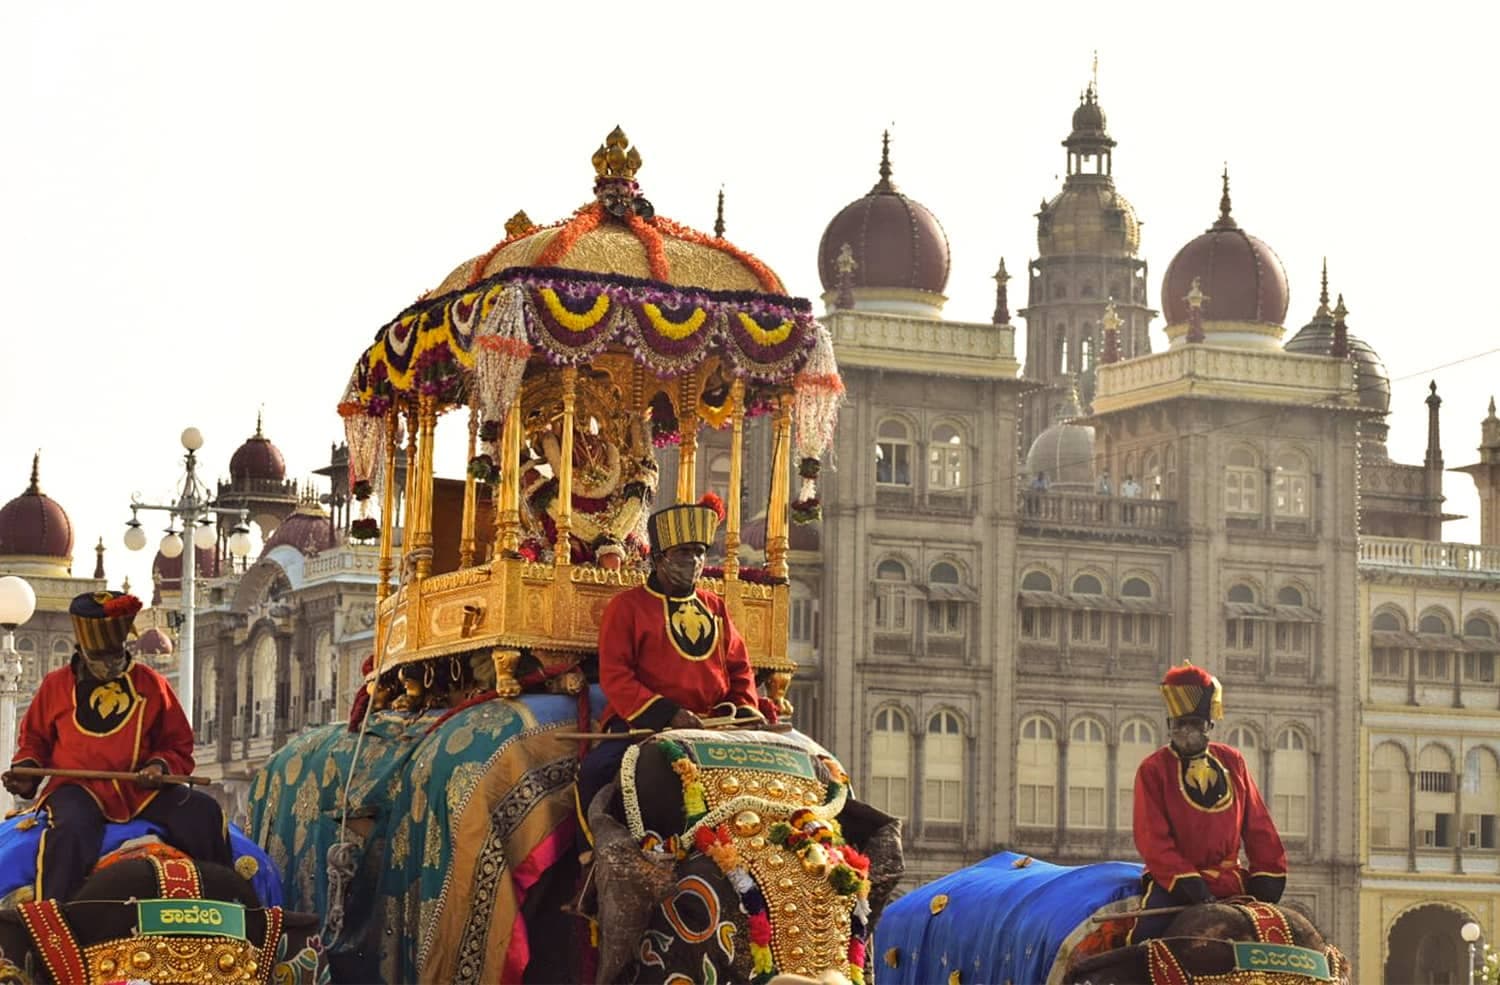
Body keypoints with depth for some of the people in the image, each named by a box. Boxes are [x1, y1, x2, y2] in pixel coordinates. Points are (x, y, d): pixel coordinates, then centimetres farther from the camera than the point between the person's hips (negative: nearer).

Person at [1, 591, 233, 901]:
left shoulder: (151, 684, 10)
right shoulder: (56, 685, 11)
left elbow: (178, 745, 15)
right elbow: (34, 739, 24)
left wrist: (161, 766, -8)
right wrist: (25, 771, 3)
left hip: (142, 790, 2)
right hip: (78, 789, -1)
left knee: (202, 813, -22)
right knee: (71, 829, -38)